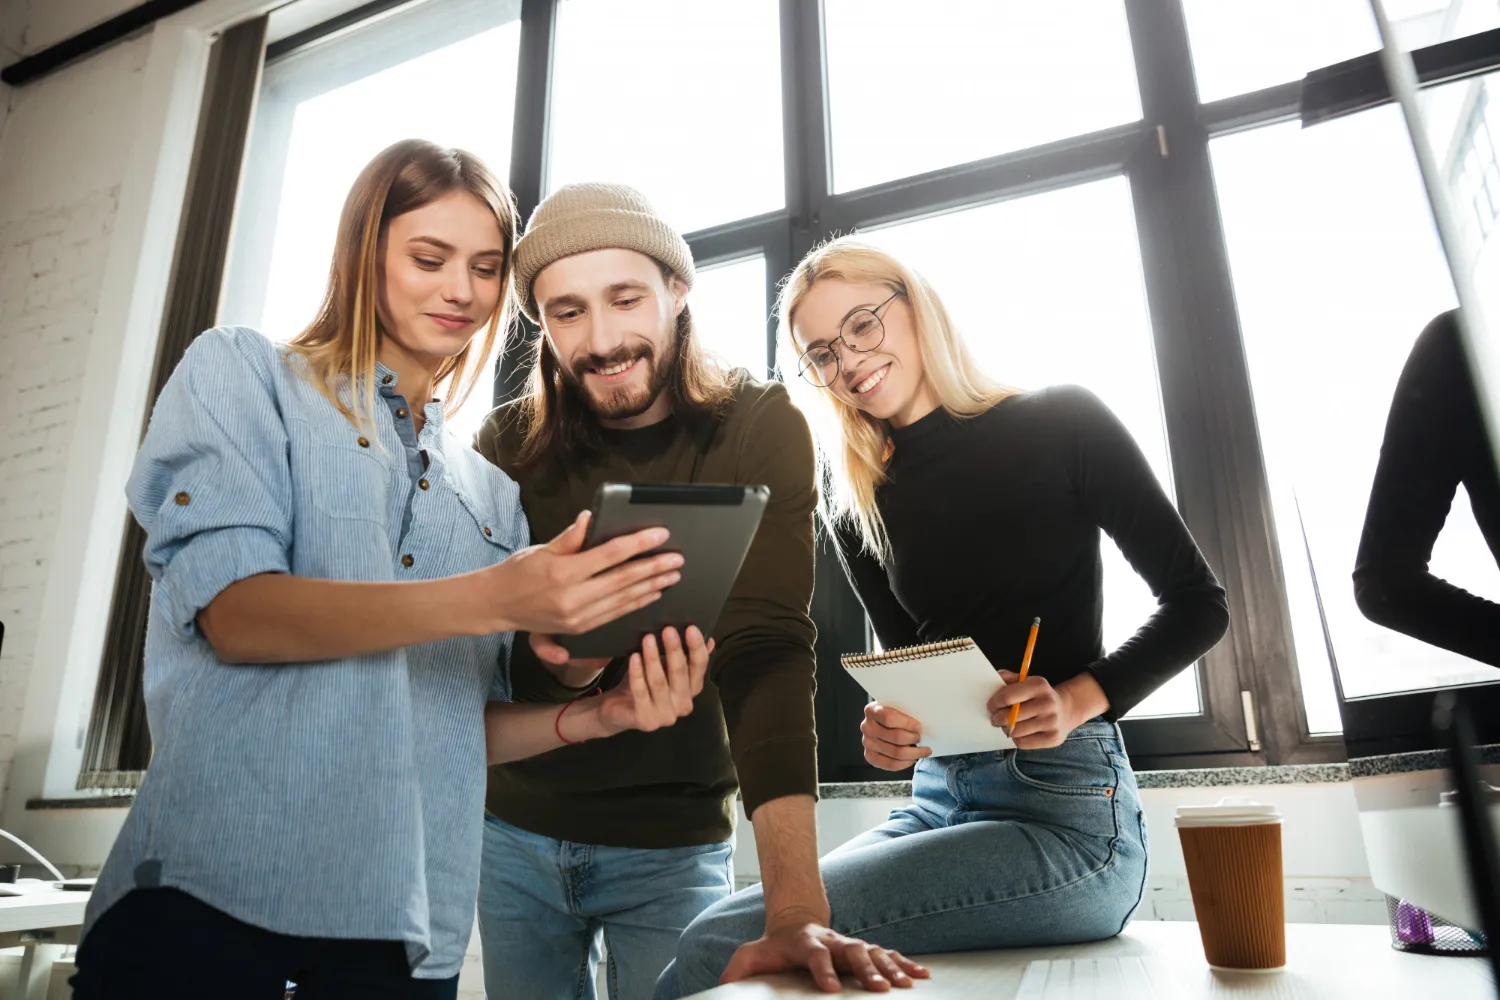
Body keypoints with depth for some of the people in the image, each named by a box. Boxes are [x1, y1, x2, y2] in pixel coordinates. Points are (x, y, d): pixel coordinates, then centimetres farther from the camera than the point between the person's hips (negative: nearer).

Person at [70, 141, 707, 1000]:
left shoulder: (492, 492, 15)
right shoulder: (242, 373, 4)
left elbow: (463, 724, 12)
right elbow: (234, 613, -12)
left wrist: (592, 719, -8)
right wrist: (489, 598, -24)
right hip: (209, 894, -4)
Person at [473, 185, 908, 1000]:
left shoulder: (760, 430, -15)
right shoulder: (507, 446, -8)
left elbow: (767, 654, -24)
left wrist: (795, 909, -35)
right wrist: (551, 663, -32)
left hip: (672, 841, -2)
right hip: (515, 832, 3)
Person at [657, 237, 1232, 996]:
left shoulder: (1059, 423, -1)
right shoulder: (857, 509, 10)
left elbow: (1197, 602, 2)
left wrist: (1076, 701, -14)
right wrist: (889, 732, -6)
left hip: (1064, 812, -4)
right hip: (936, 799, 5)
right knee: (709, 938, -17)